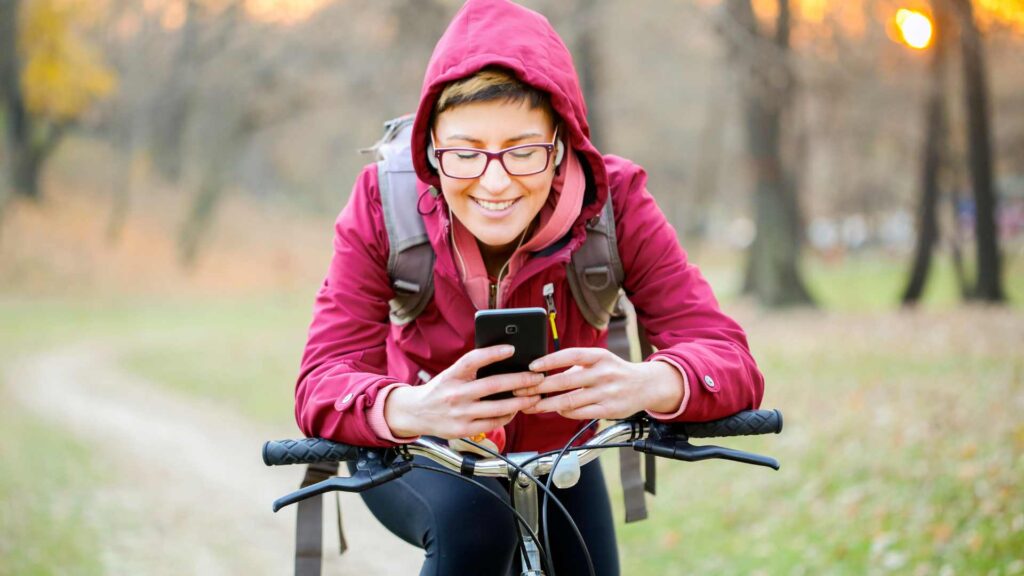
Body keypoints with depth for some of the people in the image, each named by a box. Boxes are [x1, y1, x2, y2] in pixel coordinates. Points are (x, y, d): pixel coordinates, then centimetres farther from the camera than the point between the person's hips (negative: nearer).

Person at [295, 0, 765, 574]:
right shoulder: (384, 204, -26)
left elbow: (730, 359, -32)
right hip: (417, 458, -2)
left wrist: (647, 385, -57)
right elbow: (321, 383, -33)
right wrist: (410, 410, -57)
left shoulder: (614, 200, -25)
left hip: (553, 453, 3)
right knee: (472, 526, -31)